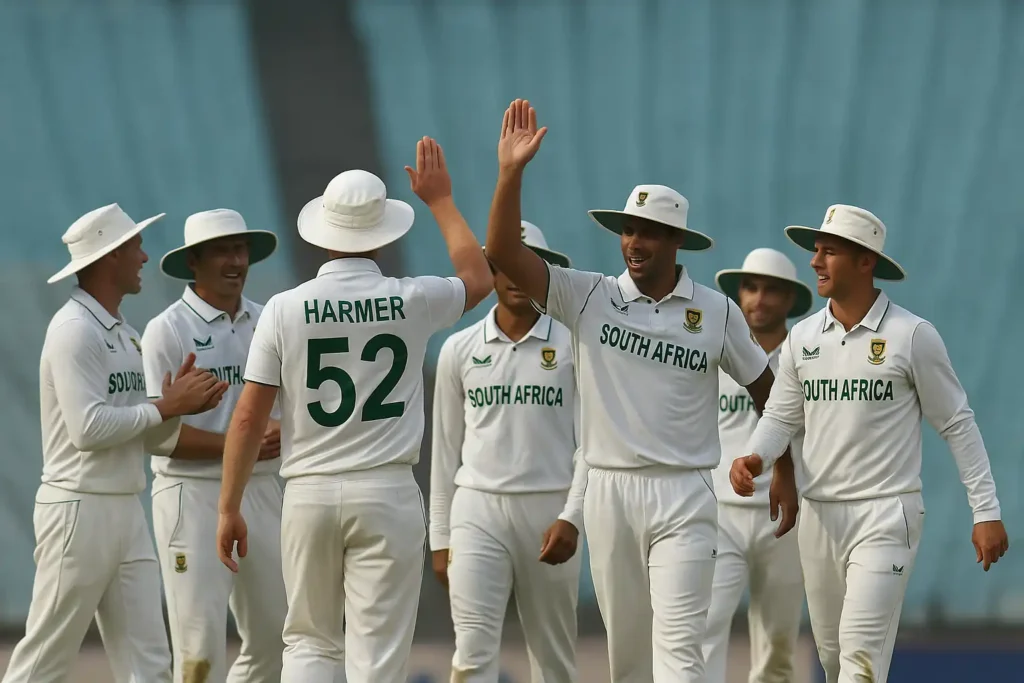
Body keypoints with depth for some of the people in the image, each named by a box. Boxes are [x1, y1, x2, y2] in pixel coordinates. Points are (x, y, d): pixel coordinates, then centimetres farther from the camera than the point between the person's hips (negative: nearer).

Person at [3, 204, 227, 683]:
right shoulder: (74, 330, -12)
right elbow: (88, 428, -22)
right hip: (79, 510, -9)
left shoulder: (125, 334, 17)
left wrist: (178, 405, -3)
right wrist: (166, 407, -13)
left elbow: (151, 439, 16)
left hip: (126, 513, 9)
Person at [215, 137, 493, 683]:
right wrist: (440, 200, 31)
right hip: (387, 493, -1)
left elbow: (248, 416, -3)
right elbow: (478, 278, 22)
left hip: (308, 494, 1)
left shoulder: (285, 309, -2)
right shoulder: (412, 301, -2)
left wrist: (229, 508, 4)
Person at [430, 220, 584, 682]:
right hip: (477, 510, 1)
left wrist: (572, 517, -12)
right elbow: (446, 449, 11)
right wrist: (440, 538, 9)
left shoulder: (572, 345, 1)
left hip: (548, 511, 0)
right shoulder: (458, 350, 7)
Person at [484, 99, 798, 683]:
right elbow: (503, 252, -9)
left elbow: (768, 391, 12)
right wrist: (511, 174, -21)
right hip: (610, 491, 2)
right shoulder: (589, 298, 1)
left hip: (684, 497, -2)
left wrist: (788, 477, 12)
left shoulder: (718, 312, 2)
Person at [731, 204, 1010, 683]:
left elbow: (956, 425, -3)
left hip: (886, 515, -6)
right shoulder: (802, 337, 7)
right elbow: (782, 415, 11)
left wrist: (986, 512, -5)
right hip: (819, 514, 6)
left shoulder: (912, 336, -7)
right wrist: (754, 458, -11)